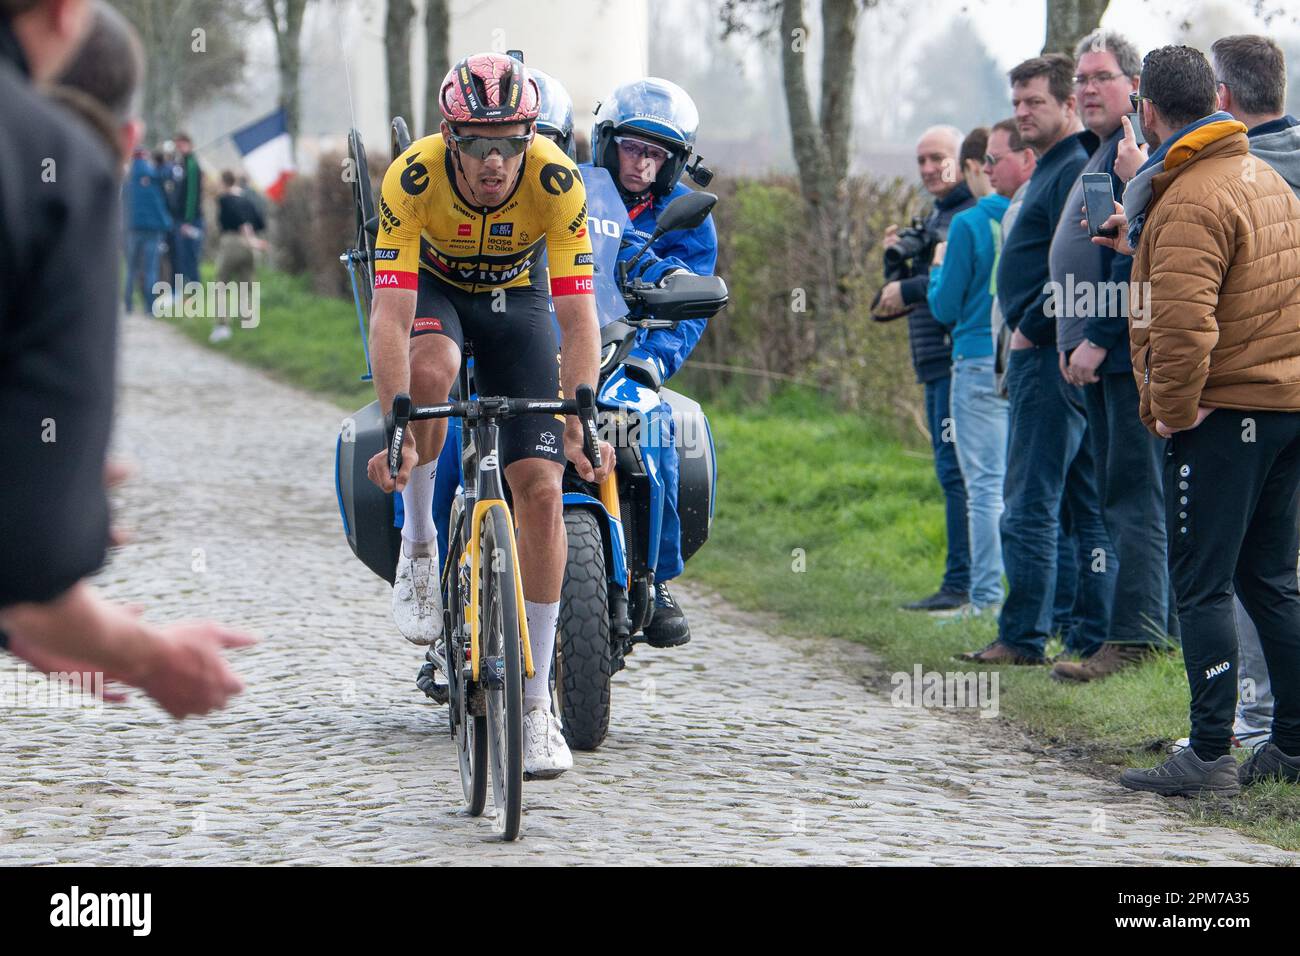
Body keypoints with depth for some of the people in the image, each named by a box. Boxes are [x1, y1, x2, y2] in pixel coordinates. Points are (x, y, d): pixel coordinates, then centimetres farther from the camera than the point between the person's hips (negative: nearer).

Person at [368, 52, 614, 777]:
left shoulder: (557, 182, -31)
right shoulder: (413, 177, -32)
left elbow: (577, 316, -32)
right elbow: (391, 315, -37)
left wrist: (581, 419, -45)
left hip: (515, 299, 1)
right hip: (433, 288, -1)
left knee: (541, 489, -12)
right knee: (430, 368, -38)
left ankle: (536, 701, -3)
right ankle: (419, 544, -12)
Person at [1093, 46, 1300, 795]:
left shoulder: (1189, 200, -16)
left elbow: (1185, 322, -26)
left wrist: (1173, 410, -14)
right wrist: (1144, 246, 27)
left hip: (1224, 414, -9)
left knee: (1202, 584, -4)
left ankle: (1211, 755, -5)